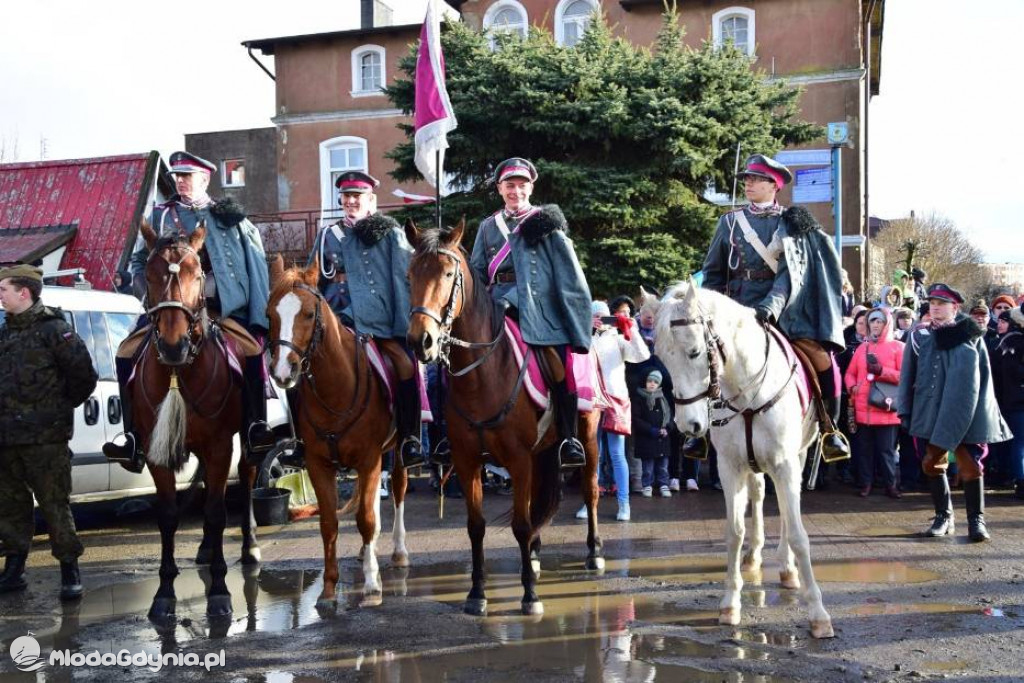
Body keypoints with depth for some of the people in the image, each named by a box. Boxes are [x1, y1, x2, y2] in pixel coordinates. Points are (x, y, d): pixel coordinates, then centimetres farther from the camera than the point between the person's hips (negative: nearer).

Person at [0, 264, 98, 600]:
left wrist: (62, 406, 0)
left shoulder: (53, 329, -8)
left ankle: (70, 571, 8)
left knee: (54, 503, -2)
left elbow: (84, 376, -9)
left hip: (45, 436, -7)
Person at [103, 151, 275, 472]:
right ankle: (134, 442, -6)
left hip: (221, 305, -2)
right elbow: (139, 260, 19)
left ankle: (256, 432, -23)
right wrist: (148, 295, 4)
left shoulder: (229, 216, 11)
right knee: (127, 356, -13)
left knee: (252, 348, -28)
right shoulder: (161, 215, 16)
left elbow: (256, 262, 8)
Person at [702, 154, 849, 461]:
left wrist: (769, 306, -25)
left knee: (823, 357, -18)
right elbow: (713, 274, 15)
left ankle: (829, 429, 1)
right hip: (738, 308, 2)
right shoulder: (729, 223, 11)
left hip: (783, 307, -1)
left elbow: (791, 272, -8)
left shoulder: (791, 223, 6)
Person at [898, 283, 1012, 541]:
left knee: (971, 466, -1)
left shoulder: (972, 336, 4)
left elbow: (985, 377, 5)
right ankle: (943, 516, 21)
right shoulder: (919, 337, 7)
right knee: (932, 463, 7)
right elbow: (907, 376, 6)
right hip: (930, 412, 2)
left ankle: (976, 520, 11)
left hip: (966, 414, -2)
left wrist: (989, 414, 1)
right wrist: (905, 411, 1)